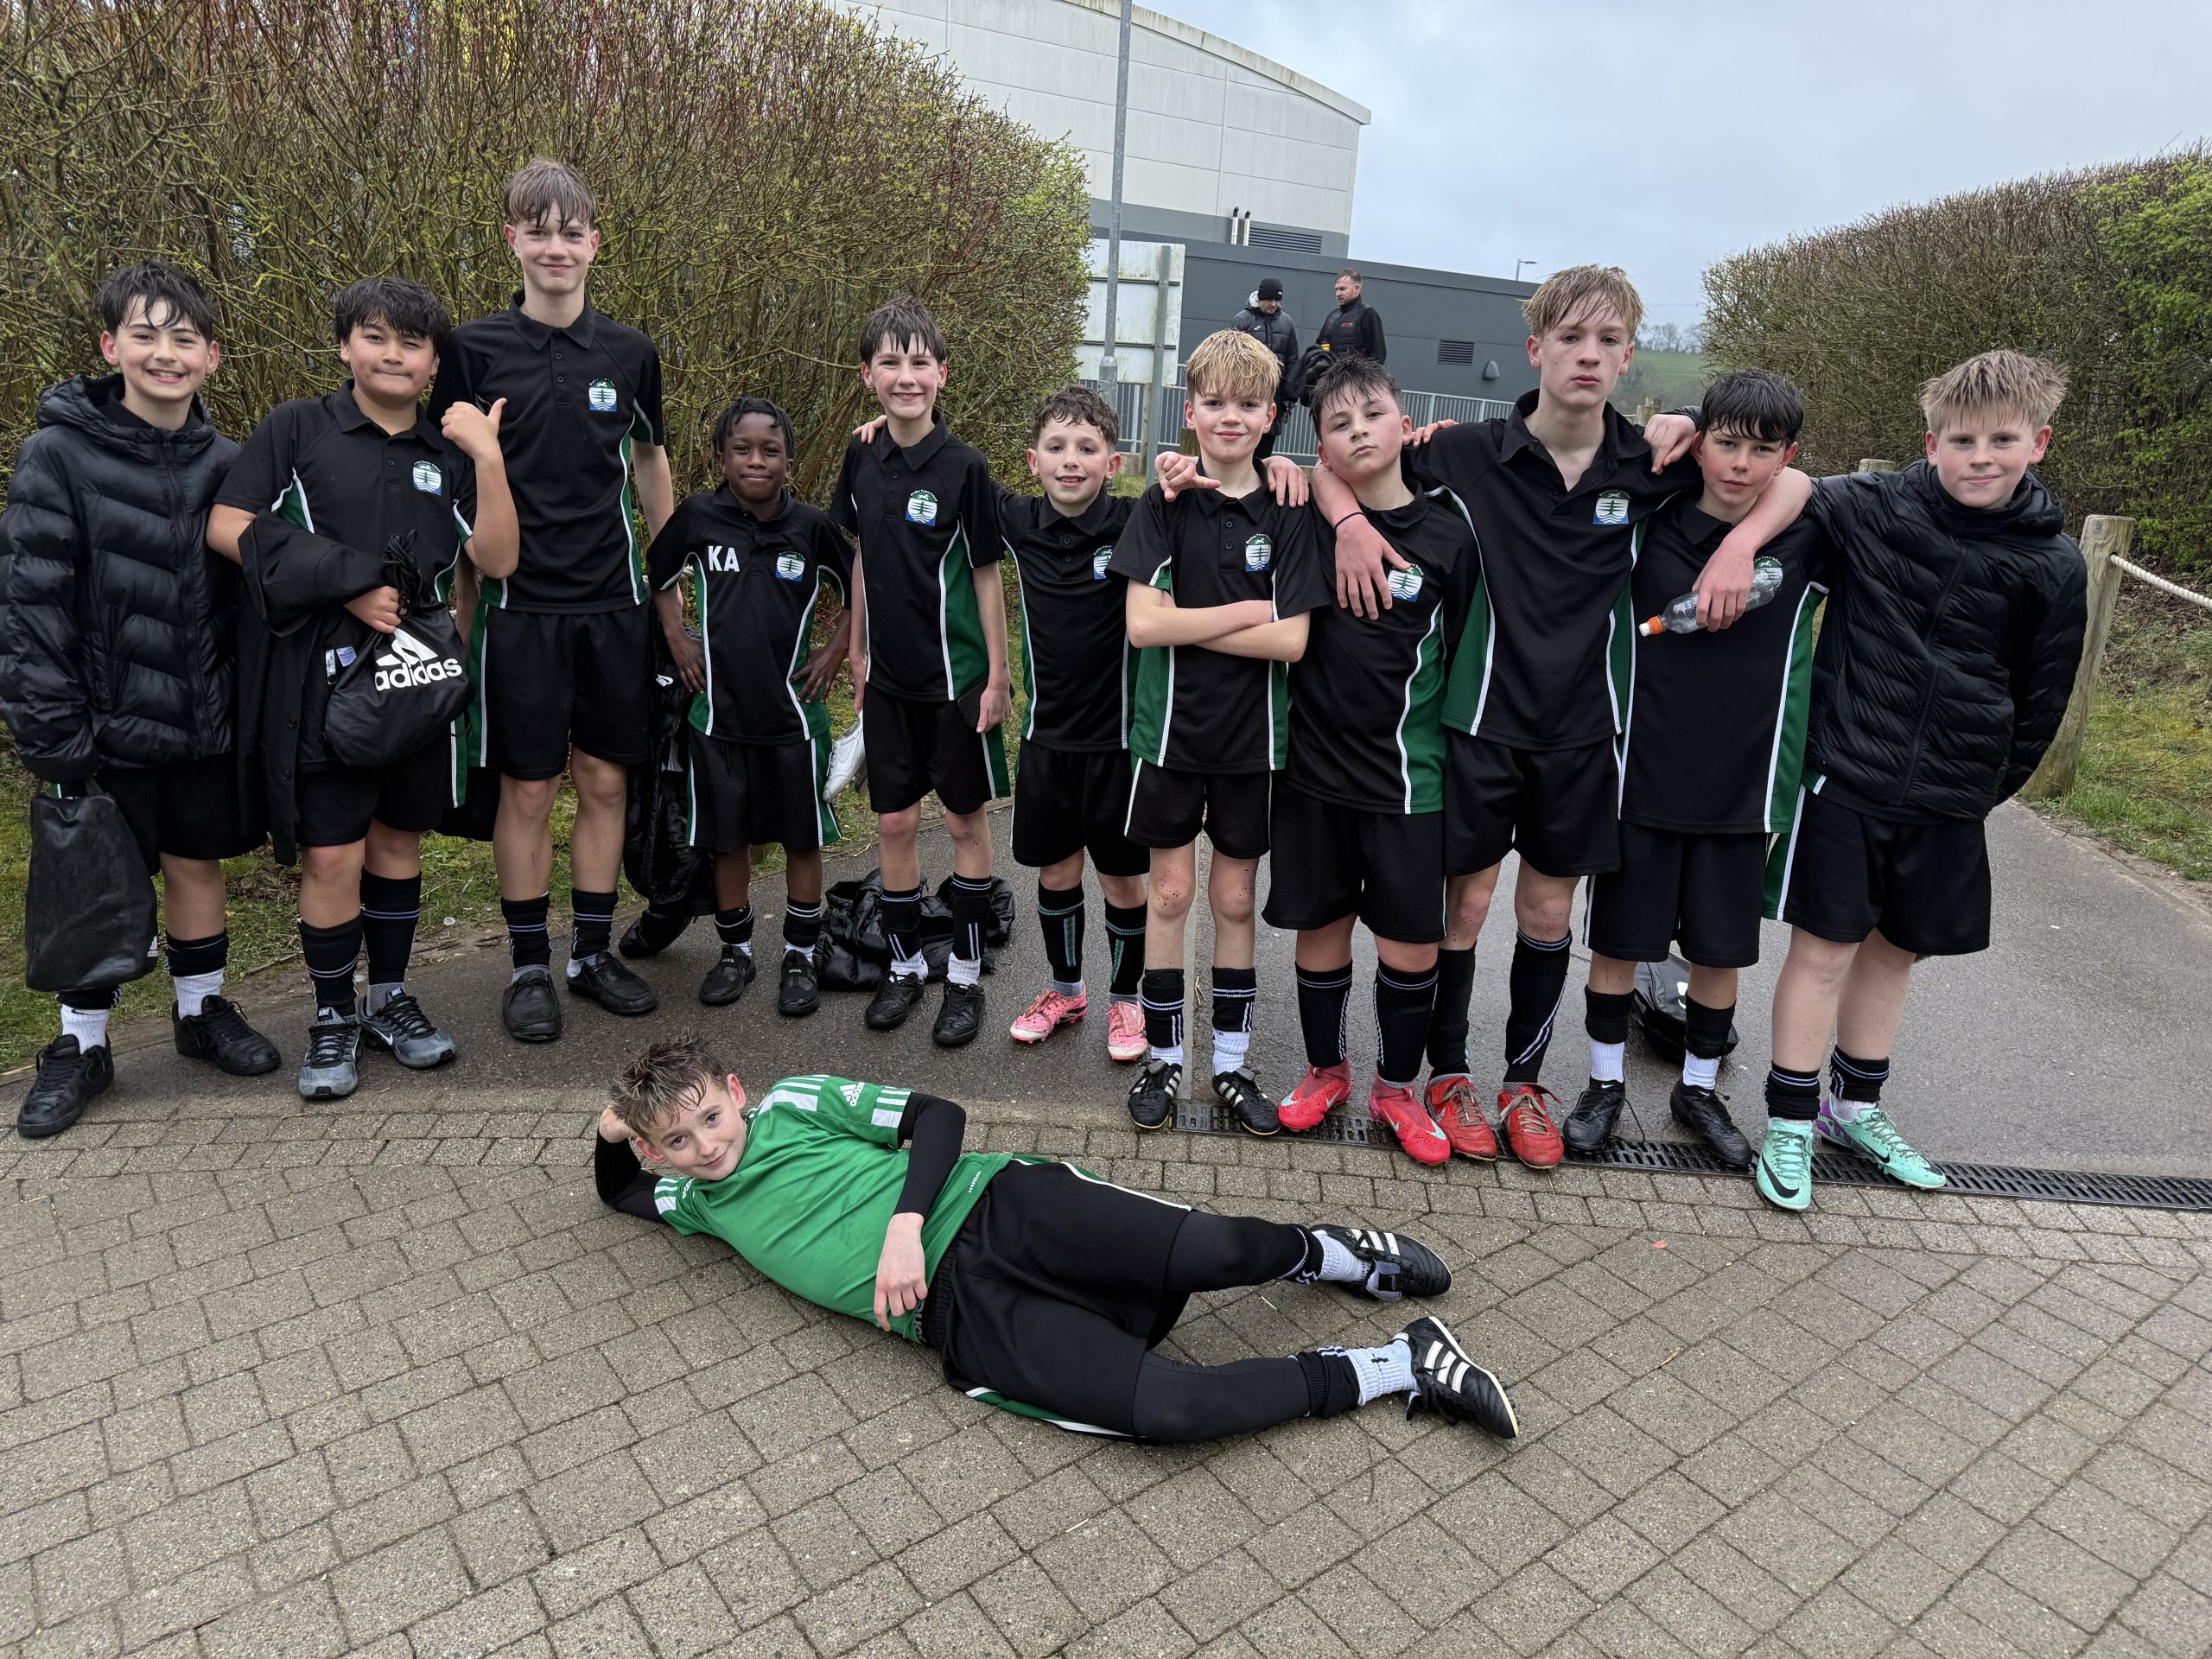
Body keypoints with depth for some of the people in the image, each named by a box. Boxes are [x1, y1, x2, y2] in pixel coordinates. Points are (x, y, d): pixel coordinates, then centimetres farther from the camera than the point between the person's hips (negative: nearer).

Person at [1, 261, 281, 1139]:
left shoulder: (225, 463, 3)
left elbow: (249, 596, 9)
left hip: (203, 722, 3)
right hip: (104, 727, -3)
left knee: (198, 863, 15)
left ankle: (203, 1010, 33)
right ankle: (81, 1045, 25)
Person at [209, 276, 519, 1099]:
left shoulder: (447, 451, 10)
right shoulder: (298, 427, 3)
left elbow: (497, 560, -2)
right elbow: (226, 526, -6)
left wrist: (489, 457, -12)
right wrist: (349, 585, -13)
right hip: (324, 679, -3)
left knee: (398, 838, 13)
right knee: (332, 854, -4)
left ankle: (390, 998, 27)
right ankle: (333, 1015, 14)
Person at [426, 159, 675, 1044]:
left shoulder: (630, 353, 6)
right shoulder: (474, 348, -1)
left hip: (614, 602, 3)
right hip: (520, 602, -2)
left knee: (606, 781, 8)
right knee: (528, 789, 3)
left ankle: (591, 952, 22)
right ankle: (529, 965, 17)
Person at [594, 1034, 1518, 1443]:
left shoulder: (796, 1102, 9)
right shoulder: (700, 1204, 20)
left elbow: (935, 1115, 3)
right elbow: (619, 1193, 36)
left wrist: (905, 1222, -13)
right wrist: (611, 1134, 13)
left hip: (999, 1207, -1)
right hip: (958, 1316, 1)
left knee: (1214, 1251, -24)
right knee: (1169, 1407, -21)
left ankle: (1327, 1256, 11)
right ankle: (1400, 1368, -6)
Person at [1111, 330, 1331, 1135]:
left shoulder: (1287, 514, -2)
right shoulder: (1164, 506, -3)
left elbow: (1291, 640, -11)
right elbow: (1142, 623, -15)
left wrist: (1185, 624, -13)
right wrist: (1245, 612, -13)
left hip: (1253, 735, 1)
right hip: (1171, 728, -1)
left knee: (1235, 898, 10)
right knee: (1170, 893, 7)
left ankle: (1232, 1061, 24)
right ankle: (1164, 1058, 22)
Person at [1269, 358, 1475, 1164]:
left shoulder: (1447, 534, -2)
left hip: (1408, 773, -1)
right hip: (1316, 763, 1)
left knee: (1412, 943, 4)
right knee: (1321, 926, 11)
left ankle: (1397, 1087, 26)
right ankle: (1325, 1069, 32)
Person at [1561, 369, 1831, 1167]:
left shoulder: (1810, 542, -4)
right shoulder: (1647, 524, -5)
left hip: (1743, 789, 1)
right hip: (1639, 778, -1)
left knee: (1721, 950, 12)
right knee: (1617, 940, 8)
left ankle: (1699, 1088, 32)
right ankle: (1606, 1083, 26)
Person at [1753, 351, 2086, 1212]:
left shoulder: (2053, 566, -1)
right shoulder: (1872, 507, -7)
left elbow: (2040, 704, 7)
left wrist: (1983, 789, 8)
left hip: (1948, 806, 3)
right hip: (1845, 779, -3)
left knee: (1896, 948, 16)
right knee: (1824, 947, 1)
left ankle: (1856, 1105, 35)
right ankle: (1789, 1121, 16)